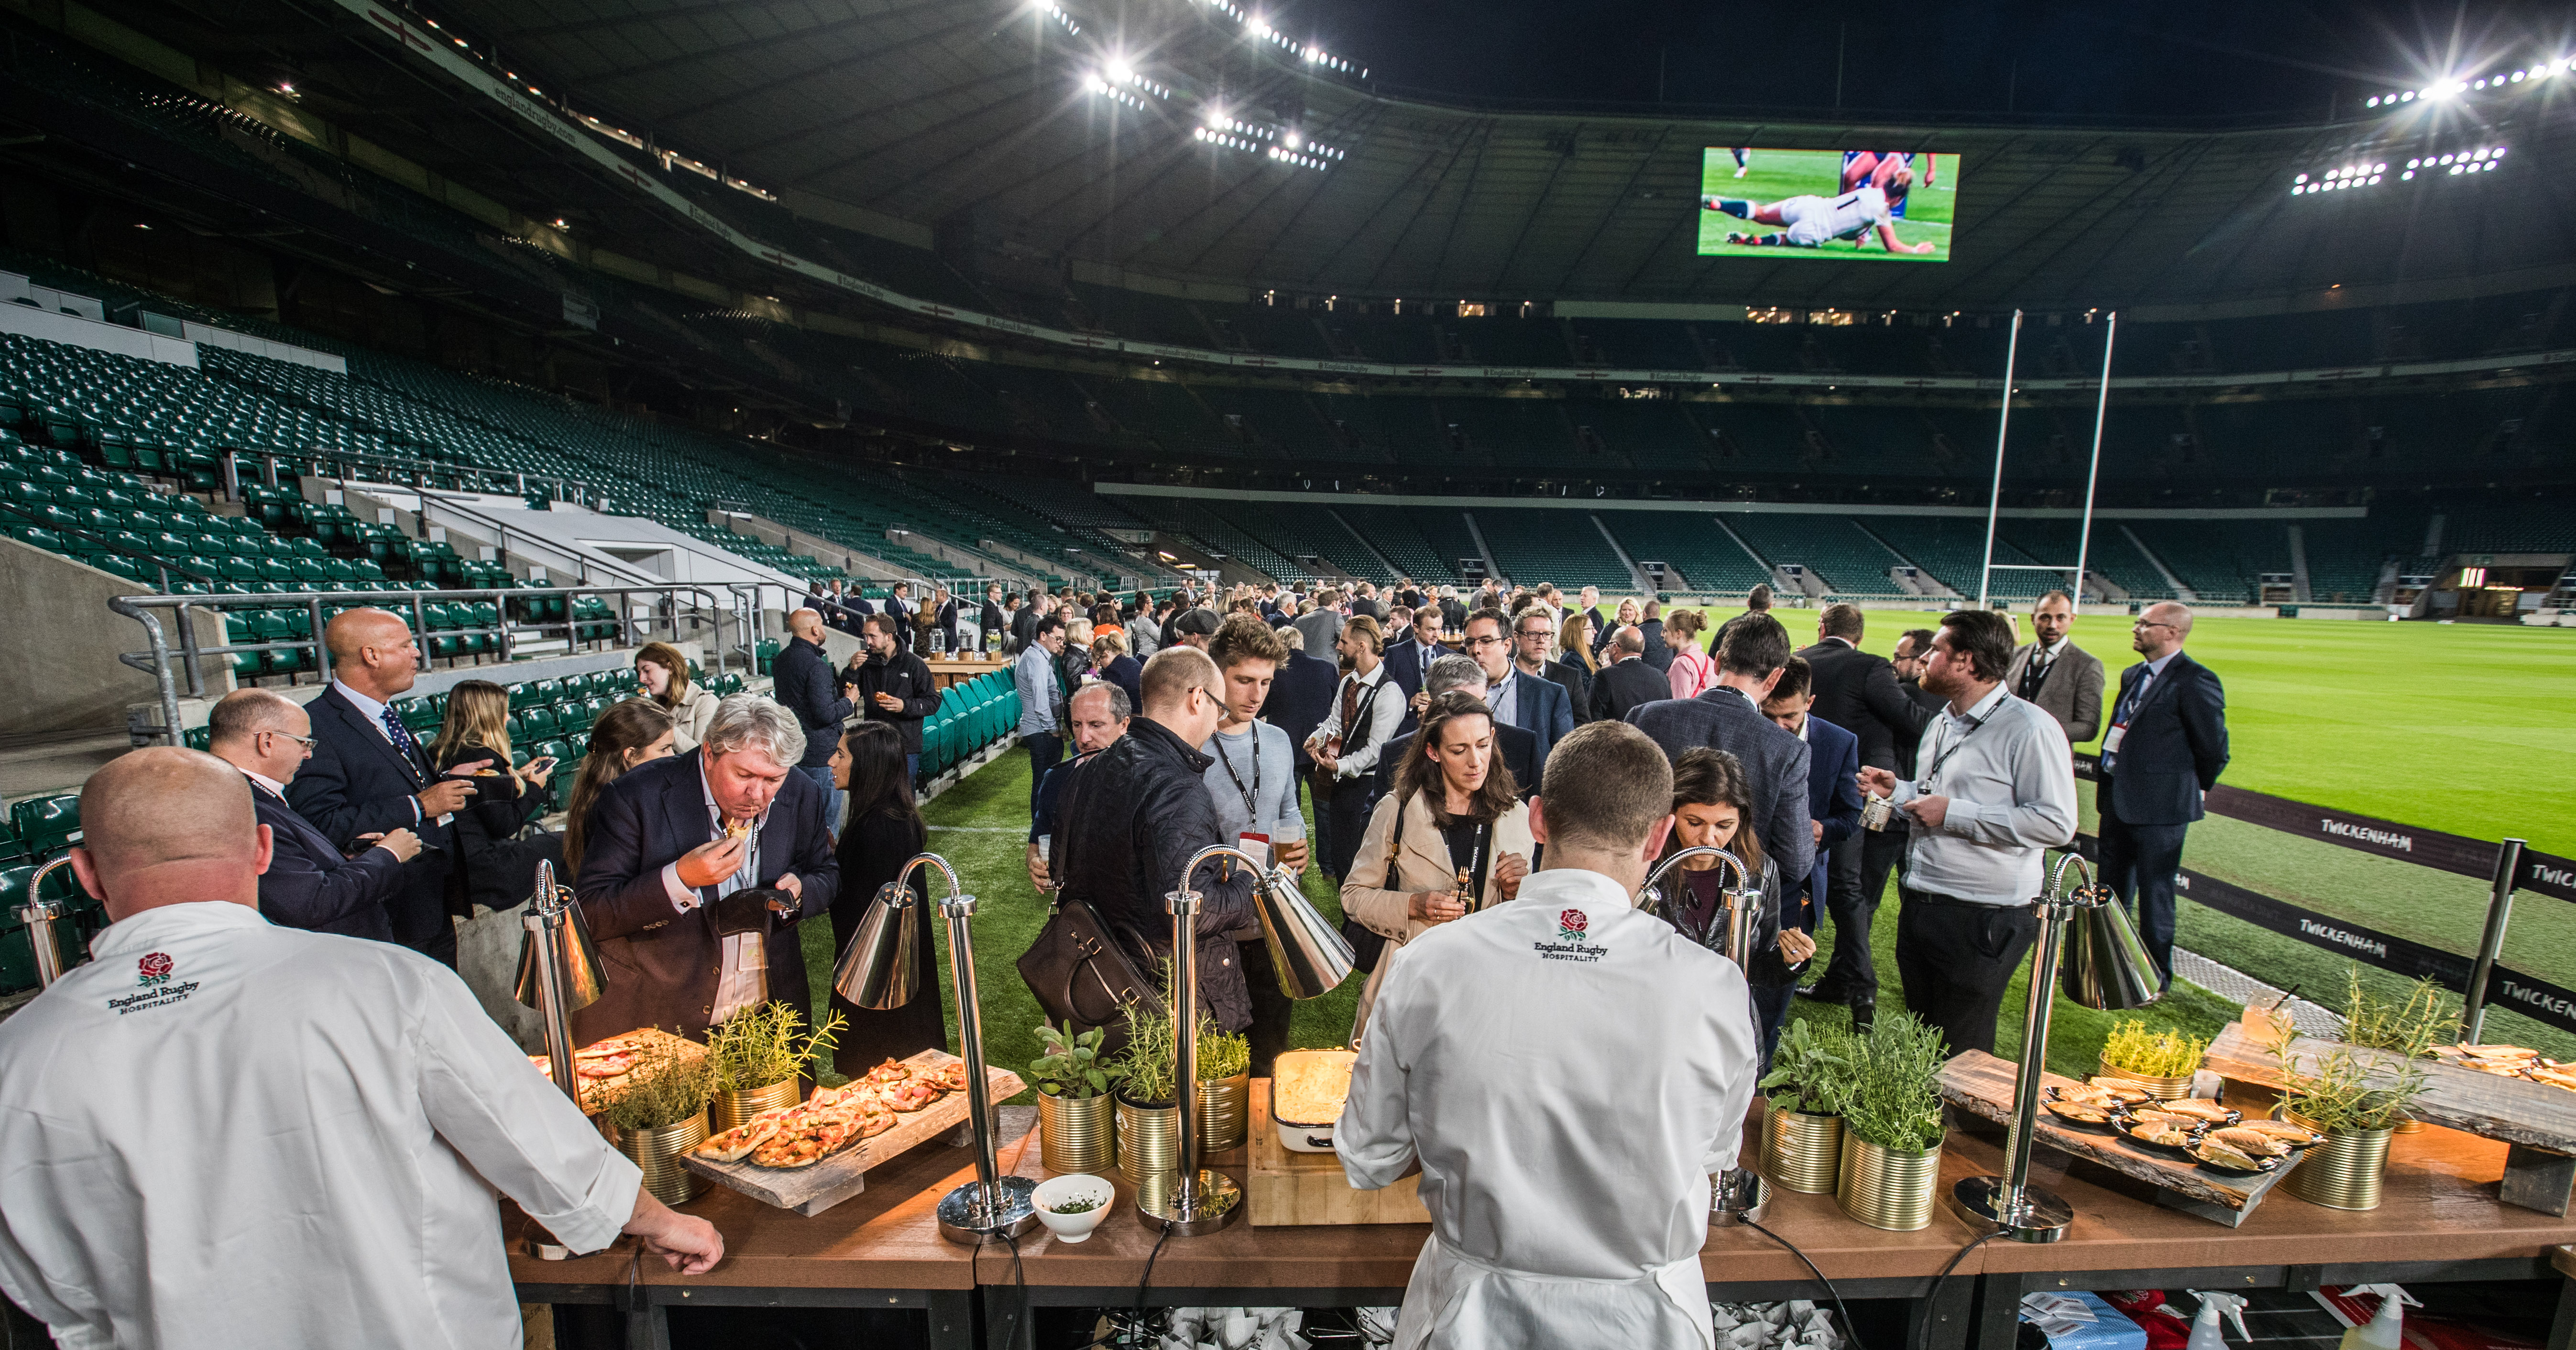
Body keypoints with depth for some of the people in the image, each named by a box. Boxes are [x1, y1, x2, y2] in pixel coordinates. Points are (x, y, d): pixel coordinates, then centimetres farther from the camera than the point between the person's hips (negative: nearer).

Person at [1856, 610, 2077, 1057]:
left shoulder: (2029, 728, -15)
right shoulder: (1944, 723, 14)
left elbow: (2056, 823, -23)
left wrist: (1951, 813, -22)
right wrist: (1899, 790, 7)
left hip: (1981, 920, -8)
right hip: (1919, 904, 8)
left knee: (1959, 1055, 7)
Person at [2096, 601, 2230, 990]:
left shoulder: (2195, 681, -15)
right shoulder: (2132, 676, 11)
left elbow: (2214, 747, -11)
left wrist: (2194, 789, 2)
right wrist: (2107, 783, 13)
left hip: (2159, 805, -8)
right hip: (2117, 798, 8)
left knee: (2154, 892, 5)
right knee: (2111, 887, 19)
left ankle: (2156, 975, 20)